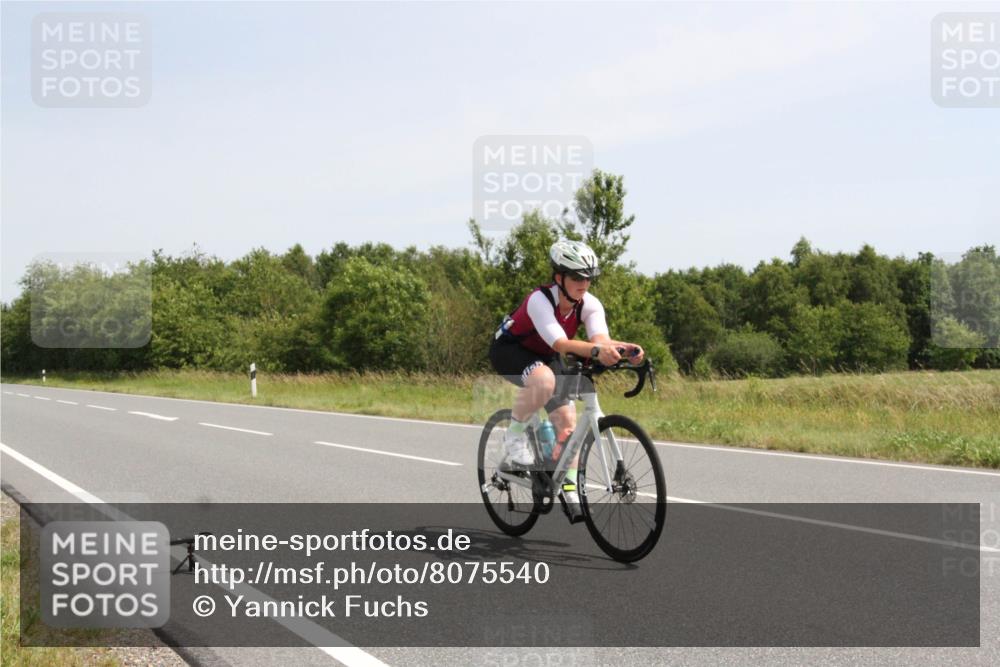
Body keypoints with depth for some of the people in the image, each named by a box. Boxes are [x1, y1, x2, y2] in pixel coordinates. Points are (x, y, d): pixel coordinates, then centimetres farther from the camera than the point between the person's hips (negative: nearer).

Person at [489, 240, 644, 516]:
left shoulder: (590, 304, -18)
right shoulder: (540, 300, -34)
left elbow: (600, 338, -36)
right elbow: (560, 342, -48)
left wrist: (625, 349, -57)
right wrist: (595, 350, -65)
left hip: (544, 356, 6)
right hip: (509, 349, -6)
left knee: (567, 418, -6)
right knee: (544, 380, -38)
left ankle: (569, 490, 7)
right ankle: (514, 437, -16)